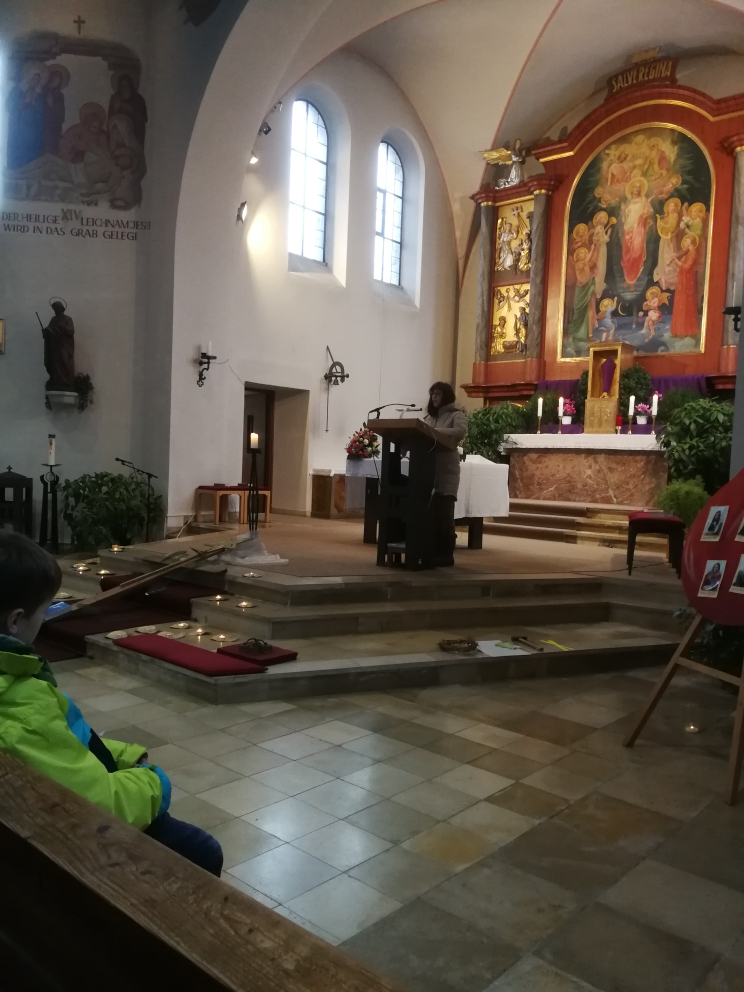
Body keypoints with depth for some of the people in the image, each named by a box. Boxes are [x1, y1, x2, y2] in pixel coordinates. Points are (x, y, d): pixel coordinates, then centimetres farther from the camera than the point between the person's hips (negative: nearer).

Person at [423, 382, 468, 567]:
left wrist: (435, 431, -23)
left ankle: (446, 554, -2)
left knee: (444, 512, -6)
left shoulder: (457, 414, 2)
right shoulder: (430, 416, 22)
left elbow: (460, 432, -17)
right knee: (430, 512, 2)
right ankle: (433, 551, 8)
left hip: (446, 470, -6)